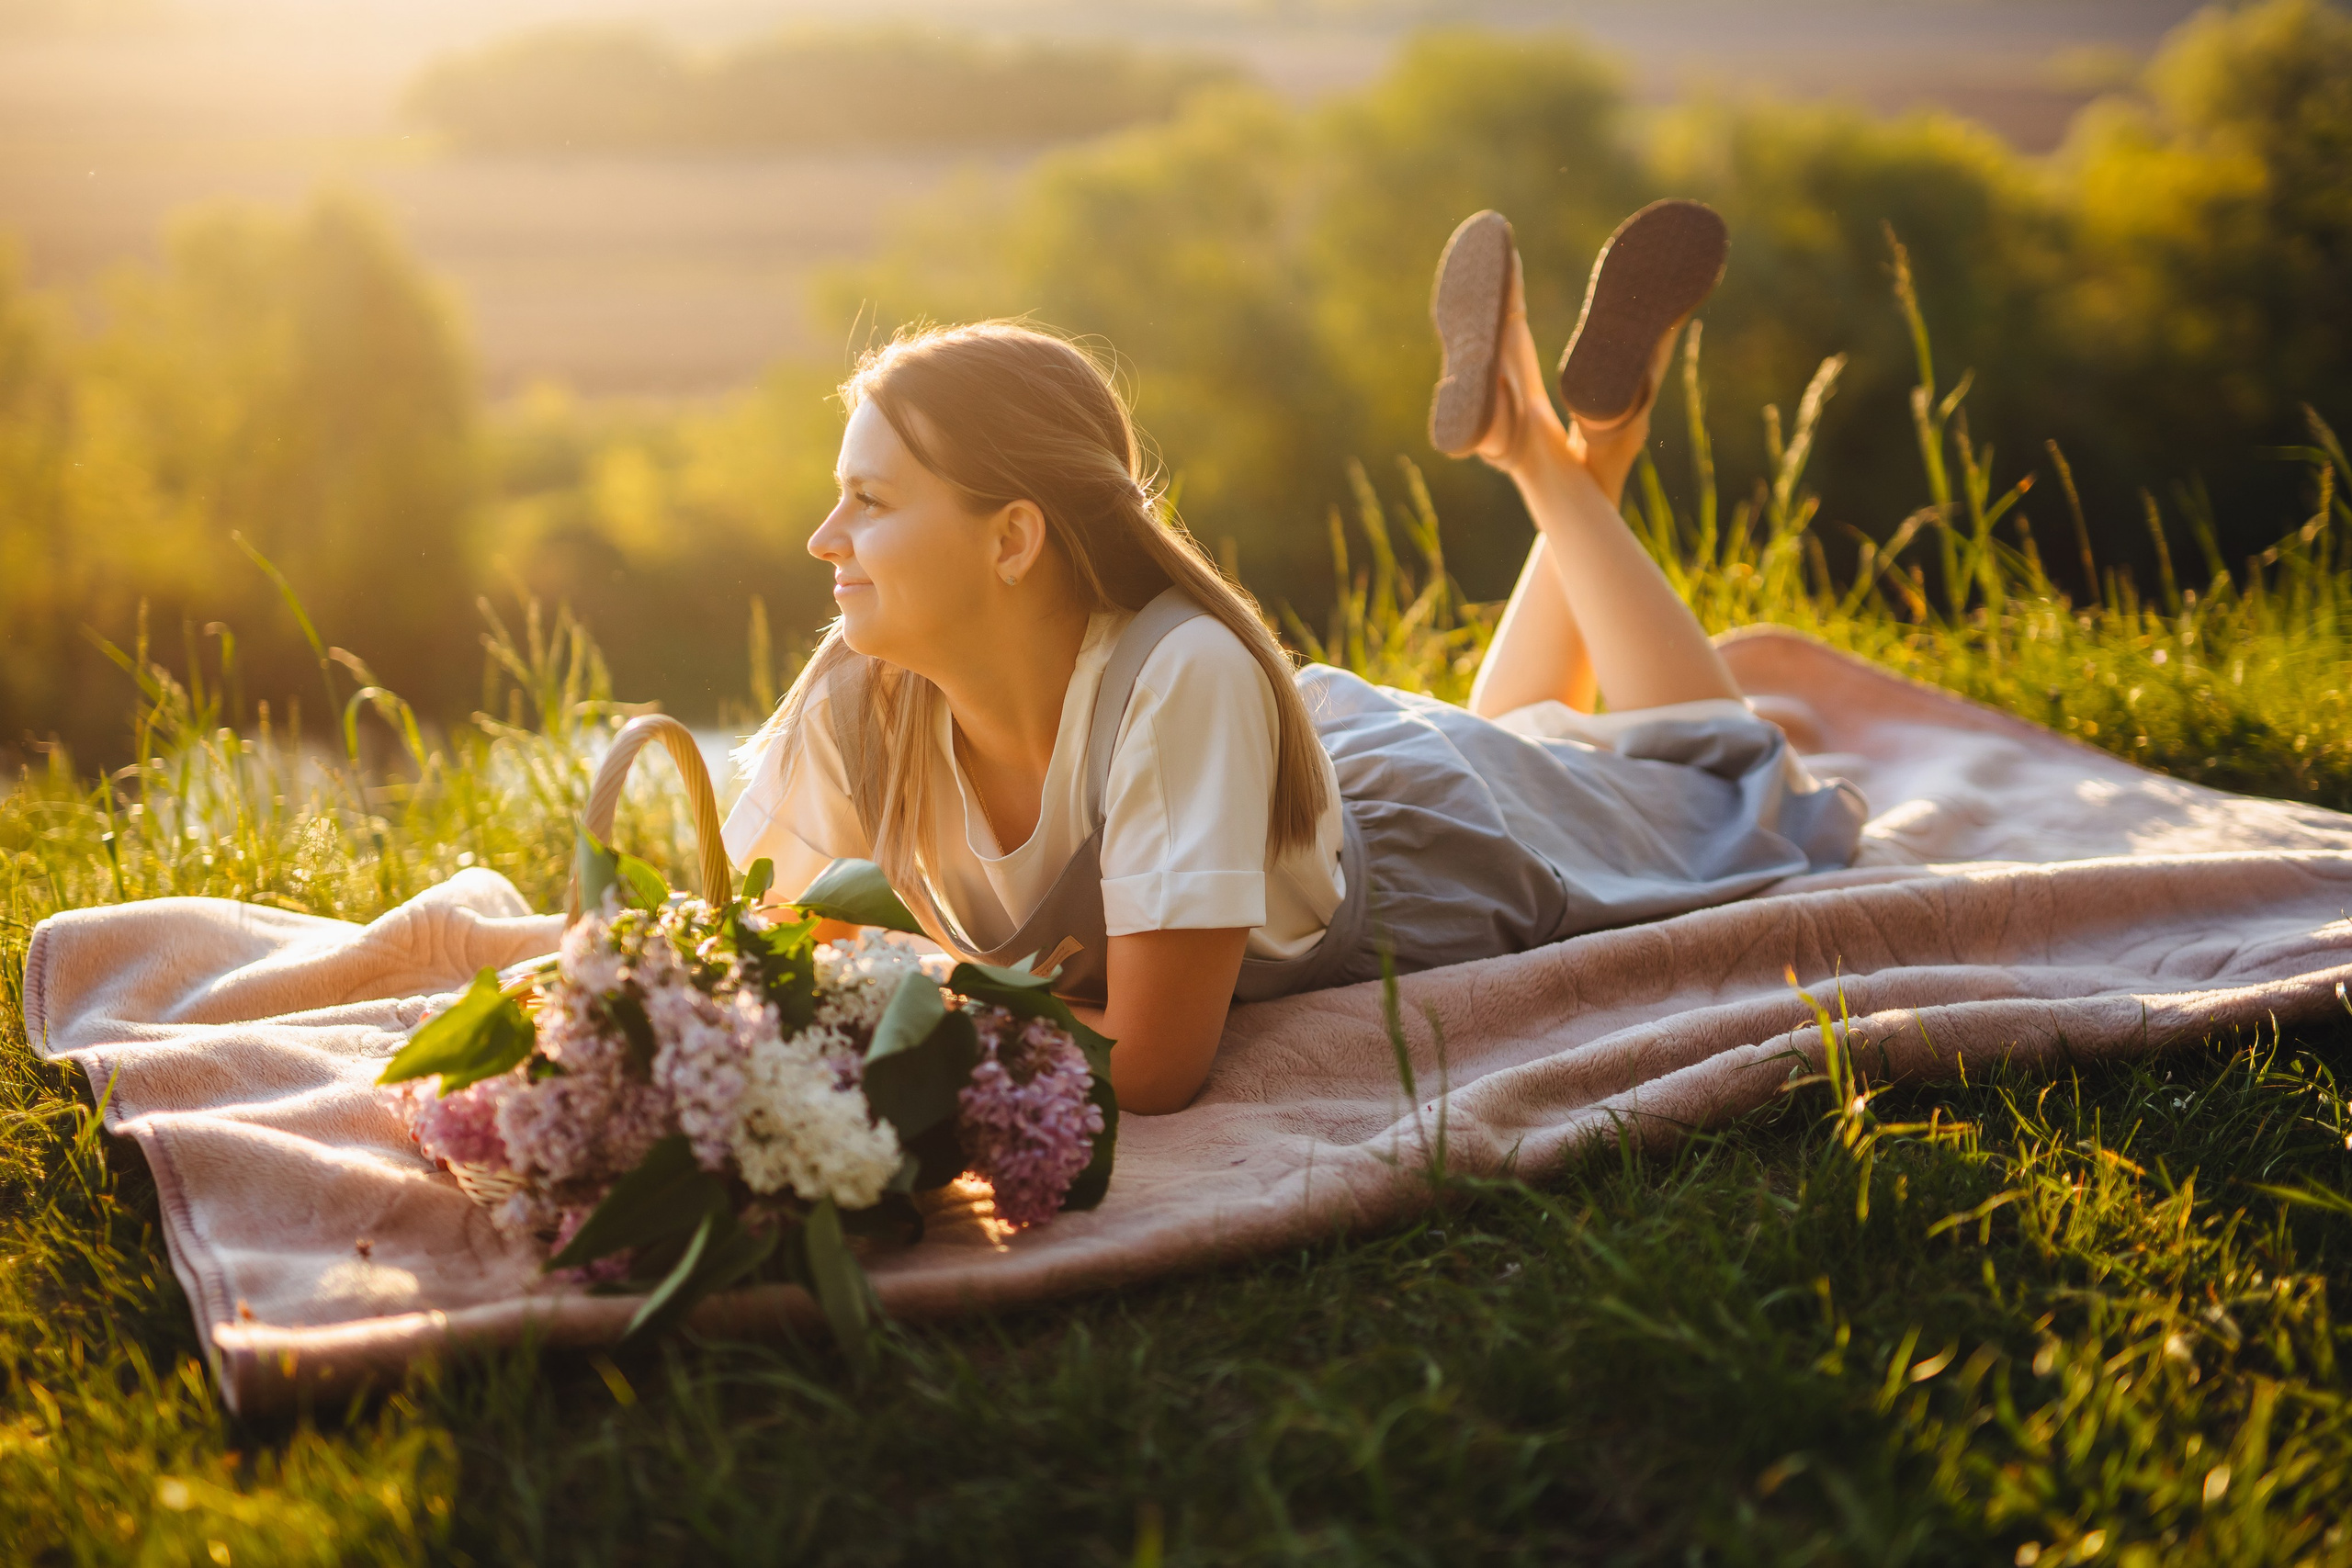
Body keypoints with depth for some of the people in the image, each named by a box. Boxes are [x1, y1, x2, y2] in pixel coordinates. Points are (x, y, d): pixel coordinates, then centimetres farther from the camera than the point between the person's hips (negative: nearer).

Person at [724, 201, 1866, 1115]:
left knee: (1723, 795, 25)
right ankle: (1529, 438, 39)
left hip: (1414, 827, -4)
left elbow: (1154, 1067, -44)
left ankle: (1564, 462, 30)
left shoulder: (1183, 676, -46)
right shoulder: (858, 703, -32)